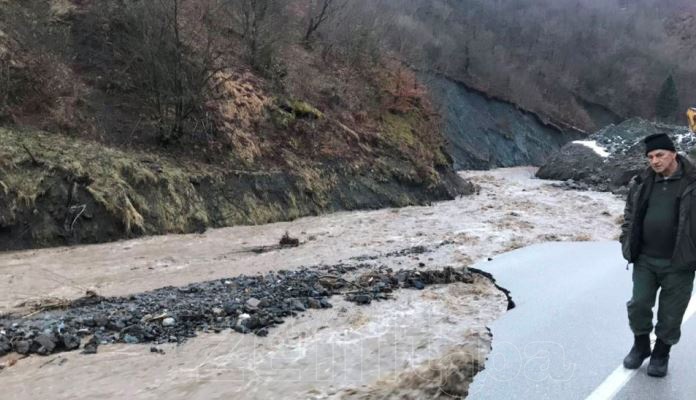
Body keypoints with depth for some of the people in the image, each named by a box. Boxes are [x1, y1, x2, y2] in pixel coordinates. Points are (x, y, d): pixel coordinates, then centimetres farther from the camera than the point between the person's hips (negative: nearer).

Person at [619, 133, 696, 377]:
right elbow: (630, 214, 17)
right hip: (645, 260, 3)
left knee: (671, 313, 9)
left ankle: (662, 353, 29)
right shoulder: (642, 184, 4)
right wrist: (627, 242, 7)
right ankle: (641, 345, 30)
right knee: (639, 305, 8)